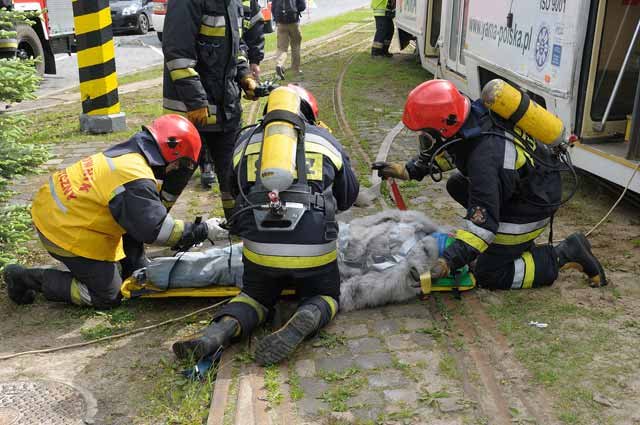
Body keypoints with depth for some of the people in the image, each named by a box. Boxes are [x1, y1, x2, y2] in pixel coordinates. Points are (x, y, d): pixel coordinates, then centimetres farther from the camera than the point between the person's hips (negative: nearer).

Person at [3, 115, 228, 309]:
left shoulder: (128, 153, 1)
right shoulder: (135, 181, -27)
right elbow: (157, 230, -25)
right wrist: (202, 231, -17)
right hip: (65, 232, -10)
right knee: (108, 296, 3)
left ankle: (135, 271, 21)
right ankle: (27, 278, 6)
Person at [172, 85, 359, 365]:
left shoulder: (246, 142, 18)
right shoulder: (326, 140, 16)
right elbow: (348, 197, 27)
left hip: (259, 248, 1)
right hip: (314, 248, -1)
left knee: (256, 296, 27)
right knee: (325, 296, 24)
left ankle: (222, 329, -4)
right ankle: (303, 323, -10)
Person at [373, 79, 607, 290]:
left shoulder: (484, 157, -37)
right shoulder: (470, 116, -11)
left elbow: (483, 221, -35)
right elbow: (448, 151, 10)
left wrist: (448, 262, -38)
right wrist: (405, 170, 6)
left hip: (532, 207, -9)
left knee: (488, 275, -2)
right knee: (457, 185, 15)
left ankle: (565, 254, 2)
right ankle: (518, 241, 20)